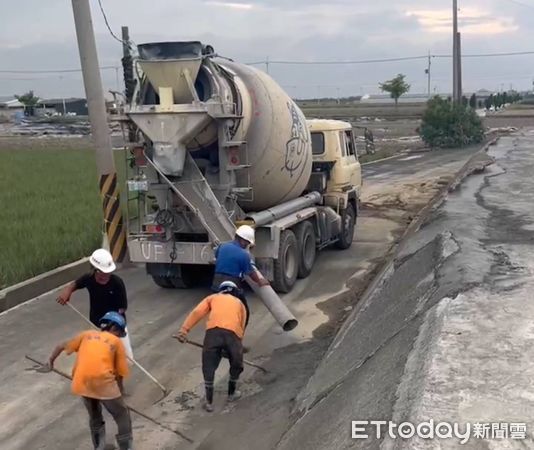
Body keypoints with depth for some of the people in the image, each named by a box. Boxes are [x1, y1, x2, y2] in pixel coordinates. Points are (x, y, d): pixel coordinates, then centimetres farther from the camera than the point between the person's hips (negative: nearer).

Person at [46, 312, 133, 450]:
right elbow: (119, 374, 14)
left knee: (94, 416, 29)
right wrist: (118, 393, 26)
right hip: (104, 382, -4)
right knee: (122, 416, 14)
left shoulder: (87, 334, 23)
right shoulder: (117, 342, 15)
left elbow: (61, 347, 29)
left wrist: (51, 360, 45)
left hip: (82, 381, 4)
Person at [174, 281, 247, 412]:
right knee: (236, 365, 26)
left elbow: (196, 313, 13)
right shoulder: (239, 303, 33)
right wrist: (237, 345, 35)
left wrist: (184, 330, 8)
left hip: (213, 332, 0)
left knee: (208, 367, 16)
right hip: (233, 334, 1)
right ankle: (232, 393, 42)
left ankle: (209, 402, 22)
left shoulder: (213, 297, 29)